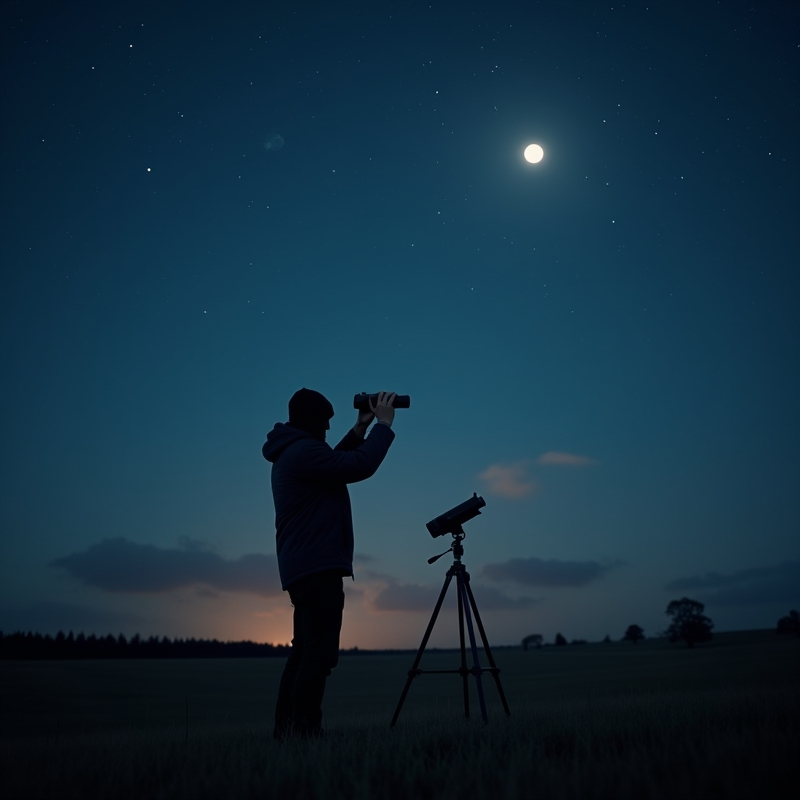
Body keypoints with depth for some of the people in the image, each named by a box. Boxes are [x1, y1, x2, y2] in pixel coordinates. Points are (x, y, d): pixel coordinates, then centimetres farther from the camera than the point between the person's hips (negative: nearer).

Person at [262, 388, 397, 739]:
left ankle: (286, 730, 13)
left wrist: (359, 430, 20)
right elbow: (361, 466, -17)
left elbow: (337, 464, 28)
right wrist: (384, 424, -6)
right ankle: (304, 731, -12)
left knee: (305, 650, 11)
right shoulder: (303, 450, -14)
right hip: (318, 567, -11)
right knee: (319, 652, -11)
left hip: (303, 567, 11)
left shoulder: (291, 453, 18)